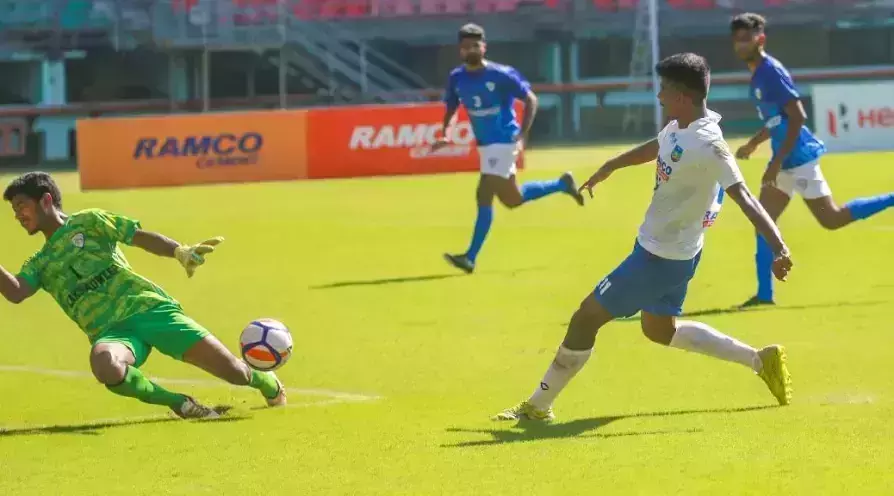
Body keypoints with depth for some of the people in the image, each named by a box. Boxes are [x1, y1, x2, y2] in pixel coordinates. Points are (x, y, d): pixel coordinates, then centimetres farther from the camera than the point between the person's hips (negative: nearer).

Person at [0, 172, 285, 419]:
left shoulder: (87, 222, 11)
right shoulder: (39, 265, 19)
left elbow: (141, 237, 2)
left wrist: (180, 252, -16)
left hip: (148, 308, -2)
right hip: (110, 331, 2)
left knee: (235, 372, -9)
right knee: (105, 366, -39)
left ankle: (265, 382, 29)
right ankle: (178, 404, -16)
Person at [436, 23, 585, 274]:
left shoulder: (501, 75, -17)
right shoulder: (456, 78, -1)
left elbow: (531, 100, -11)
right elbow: (451, 107, 13)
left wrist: (522, 136, -20)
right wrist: (445, 134, -7)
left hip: (503, 140, -7)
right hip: (484, 143, 7)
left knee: (484, 195, -15)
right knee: (512, 199, 17)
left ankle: (470, 257, -12)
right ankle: (561, 184, 39)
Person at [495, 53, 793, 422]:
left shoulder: (707, 145, -28)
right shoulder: (679, 128, 0)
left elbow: (744, 198, -34)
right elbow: (654, 148, 22)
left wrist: (779, 247, -42)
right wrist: (609, 168, 38)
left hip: (662, 259, -10)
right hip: (669, 252, 10)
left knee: (587, 317, -2)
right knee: (660, 330, 26)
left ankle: (539, 406, 10)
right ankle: (760, 360, 27)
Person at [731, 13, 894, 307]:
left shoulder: (771, 72, -17)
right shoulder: (758, 74, 12)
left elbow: (797, 117, -22)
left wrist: (777, 162, -23)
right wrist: (753, 143, 24)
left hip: (798, 158, -10)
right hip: (786, 161, 10)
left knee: (831, 219, -4)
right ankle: (764, 294, 8)